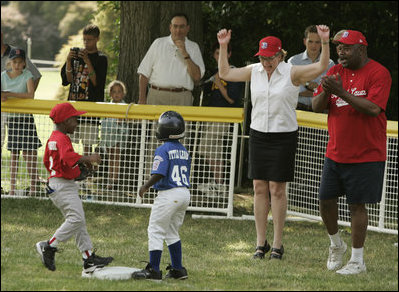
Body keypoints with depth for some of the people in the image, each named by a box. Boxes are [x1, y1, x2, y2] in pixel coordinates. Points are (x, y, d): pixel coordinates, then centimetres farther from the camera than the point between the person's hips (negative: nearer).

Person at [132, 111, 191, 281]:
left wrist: (146, 186, -6)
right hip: (184, 193, 8)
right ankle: (177, 270, 19)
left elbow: (159, 174, -20)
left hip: (168, 194, -8)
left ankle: (153, 270, -7)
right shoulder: (184, 151, 12)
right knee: (172, 232, 19)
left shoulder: (163, 150, -12)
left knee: (156, 231, -3)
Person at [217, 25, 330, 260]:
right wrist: (223, 47, 8)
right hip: (258, 135, 4)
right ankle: (261, 243, 10)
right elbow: (225, 73, 16)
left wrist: (325, 42, -28)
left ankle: (278, 245, 4)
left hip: (284, 137, -4)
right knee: (259, 188, 4)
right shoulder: (254, 71, 7)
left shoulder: (292, 72, -6)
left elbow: (322, 67, -15)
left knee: (277, 189, -4)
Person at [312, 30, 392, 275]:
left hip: (366, 155, -6)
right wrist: (326, 92, -15)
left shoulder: (378, 73, -9)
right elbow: (317, 107, 7)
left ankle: (358, 260, 6)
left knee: (357, 205, -3)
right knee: (326, 200, 5)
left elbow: (373, 108, -21)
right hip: (335, 152, 6)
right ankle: (336, 245, 30)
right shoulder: (335, 72, 9)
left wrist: (342, 92, -25)